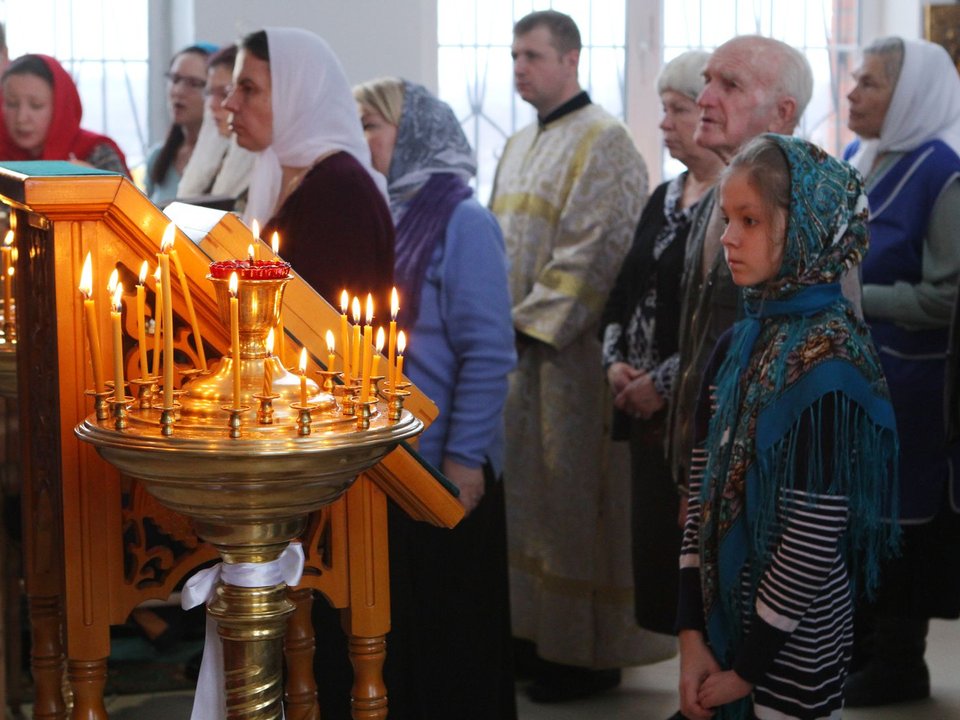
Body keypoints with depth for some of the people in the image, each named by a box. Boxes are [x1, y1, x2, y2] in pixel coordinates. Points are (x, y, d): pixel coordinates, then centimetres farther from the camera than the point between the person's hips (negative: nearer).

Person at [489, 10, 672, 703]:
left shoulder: (604, 141, -10)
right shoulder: (520, 147, 16)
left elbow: (592, 250, -18)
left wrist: (528, 323, -20)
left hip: (572, 350, -8)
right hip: (516, 343, 8)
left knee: (572, 498, -2)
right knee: (529, 493, 11)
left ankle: (590, 652, 8)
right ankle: (537, 627, 21)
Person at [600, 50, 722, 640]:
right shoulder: (665, 199, 16)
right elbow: (626, 291, 19)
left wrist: (664, 381, -14)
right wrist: (616, 361, 3)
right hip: (650, 413, 8)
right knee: (658, 544, 10)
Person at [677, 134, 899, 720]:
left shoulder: (829, 360, -17)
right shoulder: (738, 345, 5)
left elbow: (815, 538, -18)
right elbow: (704, 492, 4)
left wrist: (749, 665, -12)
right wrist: (693, 636, -2)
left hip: (795, 646, -6)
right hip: (724, 617, 6)